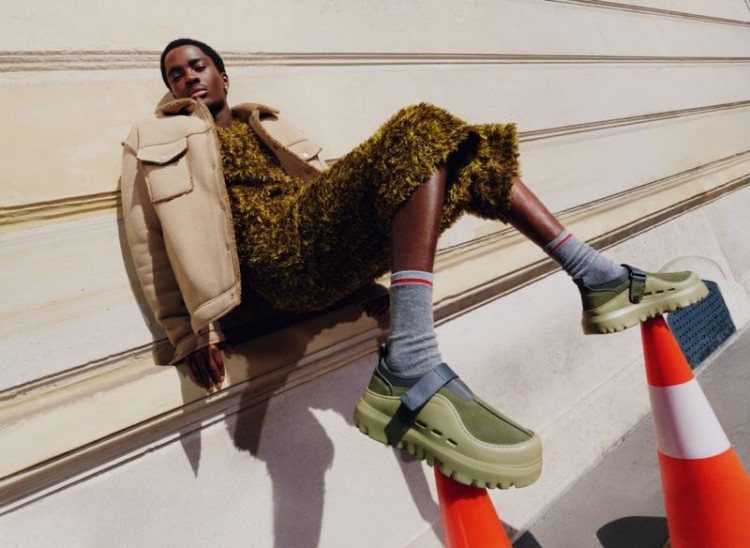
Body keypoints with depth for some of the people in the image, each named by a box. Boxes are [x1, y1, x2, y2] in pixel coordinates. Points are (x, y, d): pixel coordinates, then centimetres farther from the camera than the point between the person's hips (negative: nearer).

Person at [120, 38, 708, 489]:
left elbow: (322, 178, 27)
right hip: (281, 254, -6)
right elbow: (155, 247, 7)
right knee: (419, 130, -25)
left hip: (329, 254, 6)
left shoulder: (261, 123, 31)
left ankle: (599, 278, -1)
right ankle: (410, 370, -43)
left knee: (461, 154, 2)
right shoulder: (160, 141, 17)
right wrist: (194, 332, -4)